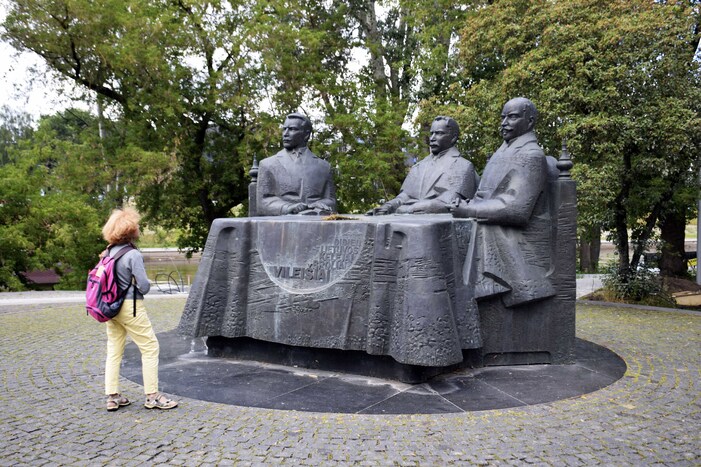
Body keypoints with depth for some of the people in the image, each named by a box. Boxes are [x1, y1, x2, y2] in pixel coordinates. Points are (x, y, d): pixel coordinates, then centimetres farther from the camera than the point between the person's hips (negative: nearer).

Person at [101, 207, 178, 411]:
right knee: (150, 347, 3)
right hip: (130, 307, -8)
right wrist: (145, 286, 4)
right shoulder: (133, 255, -17)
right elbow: (144, 286, -16)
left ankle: (112, 396, 20)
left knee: (114, 350, 14)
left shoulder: (108, 252, 5)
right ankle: (152, 396, 7)